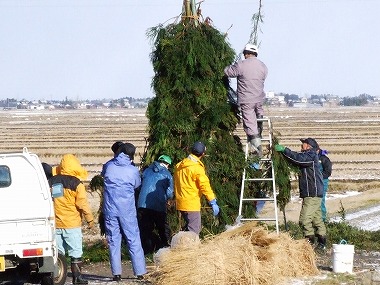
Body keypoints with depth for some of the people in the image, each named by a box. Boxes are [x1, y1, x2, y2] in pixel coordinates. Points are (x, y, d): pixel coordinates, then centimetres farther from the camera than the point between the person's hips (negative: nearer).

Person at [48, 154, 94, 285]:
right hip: (71, 224, -4)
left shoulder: (51, 182, 6)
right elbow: (83, 204, -9)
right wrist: (89, 219, 1)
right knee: (75, 252, 3)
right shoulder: (76, 184, -9)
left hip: (55, 224, 4)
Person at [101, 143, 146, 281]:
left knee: (113, 240, 5)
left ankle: (116, 273, 1)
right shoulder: (133, 171, -6)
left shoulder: (108, 166, -2)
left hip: (110, 210, 1)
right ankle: (140, 271, 6)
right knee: (133, 240, 5)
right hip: (127, 210, -1)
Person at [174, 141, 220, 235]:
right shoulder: (197, 168, -14)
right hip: (191, 204, -8)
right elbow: (205, 186, -17)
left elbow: (176, 184, 20)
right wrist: (213, 202, -15)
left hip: (181, 203, 8)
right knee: (193, 230, -6)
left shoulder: (179, 166, 11)